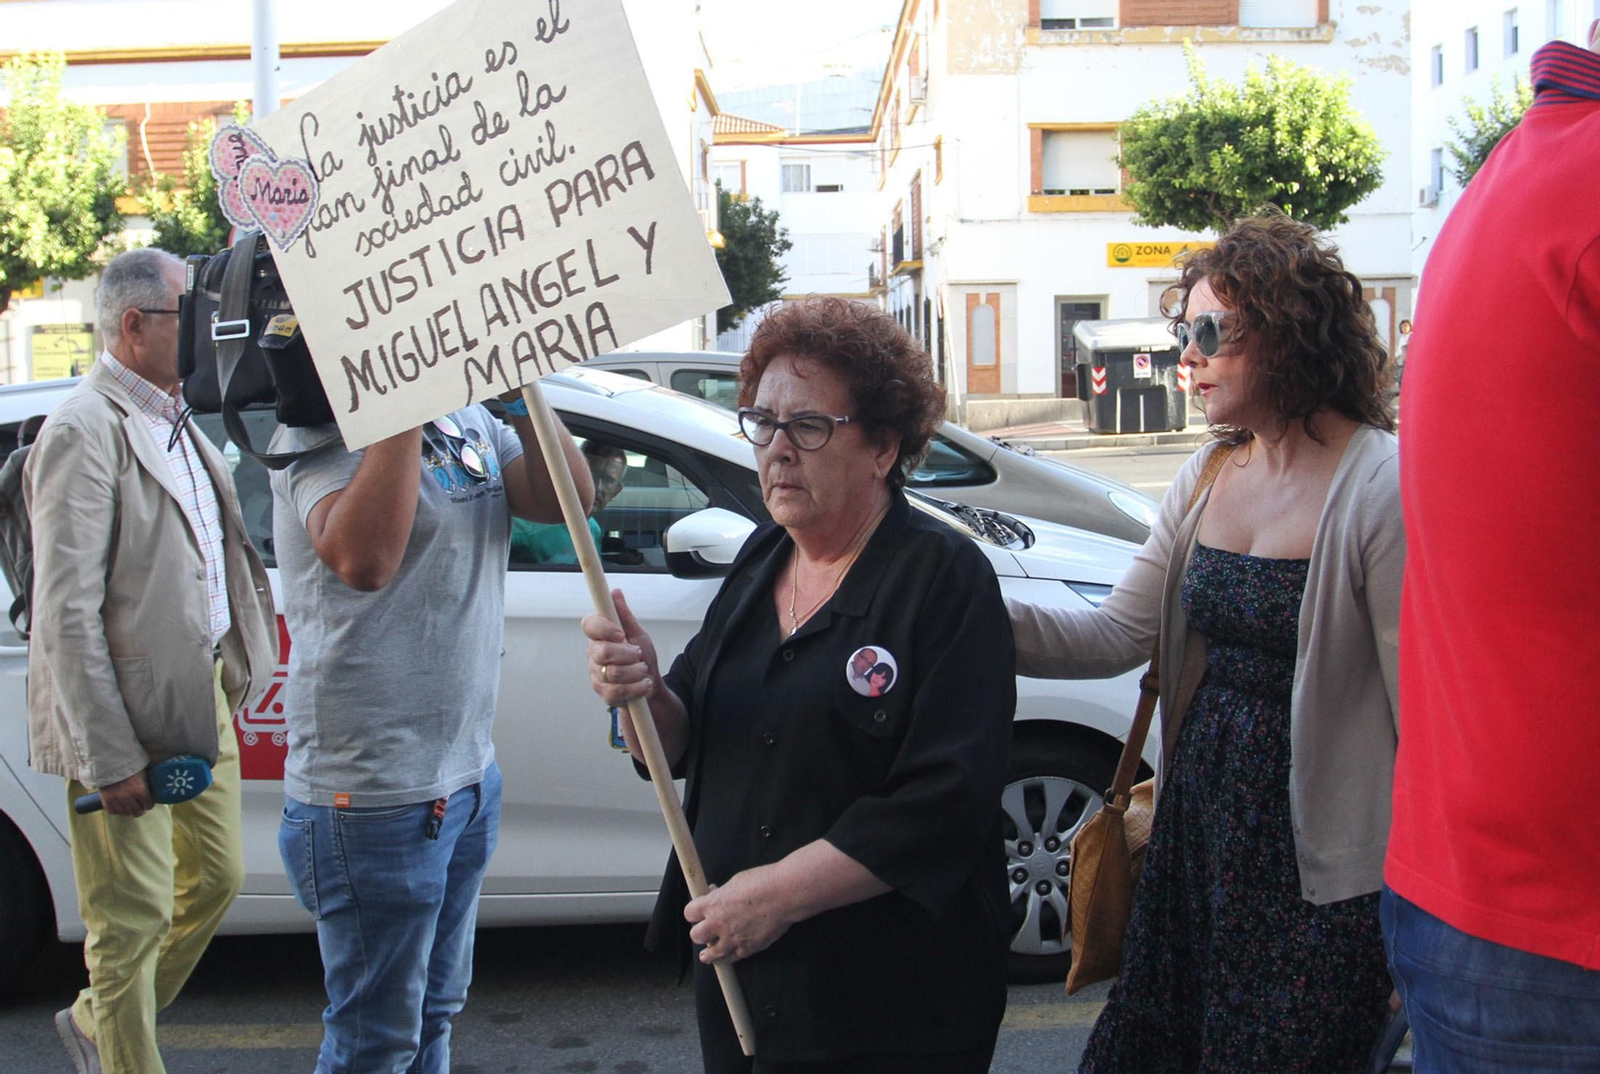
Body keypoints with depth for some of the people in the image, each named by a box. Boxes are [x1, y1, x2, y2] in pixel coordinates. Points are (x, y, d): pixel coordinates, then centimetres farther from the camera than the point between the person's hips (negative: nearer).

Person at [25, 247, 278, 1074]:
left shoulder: (175, 421, 11)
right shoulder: (85, 430, -17)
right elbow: (66, 614, -20)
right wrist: (109, 756, -20)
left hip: (202, 698, 9)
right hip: (129, 720, -9)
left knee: (215, 879, 19)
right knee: (134, 921, 3)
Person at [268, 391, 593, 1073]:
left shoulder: (472, 422, 10)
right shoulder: (326, 434, -16)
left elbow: (568, 500, -2)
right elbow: (363, 557, -35)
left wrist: (521, 396, -14)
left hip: (470, 774, 8)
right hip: (371, 792, -8)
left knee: (433, 1016, 22)